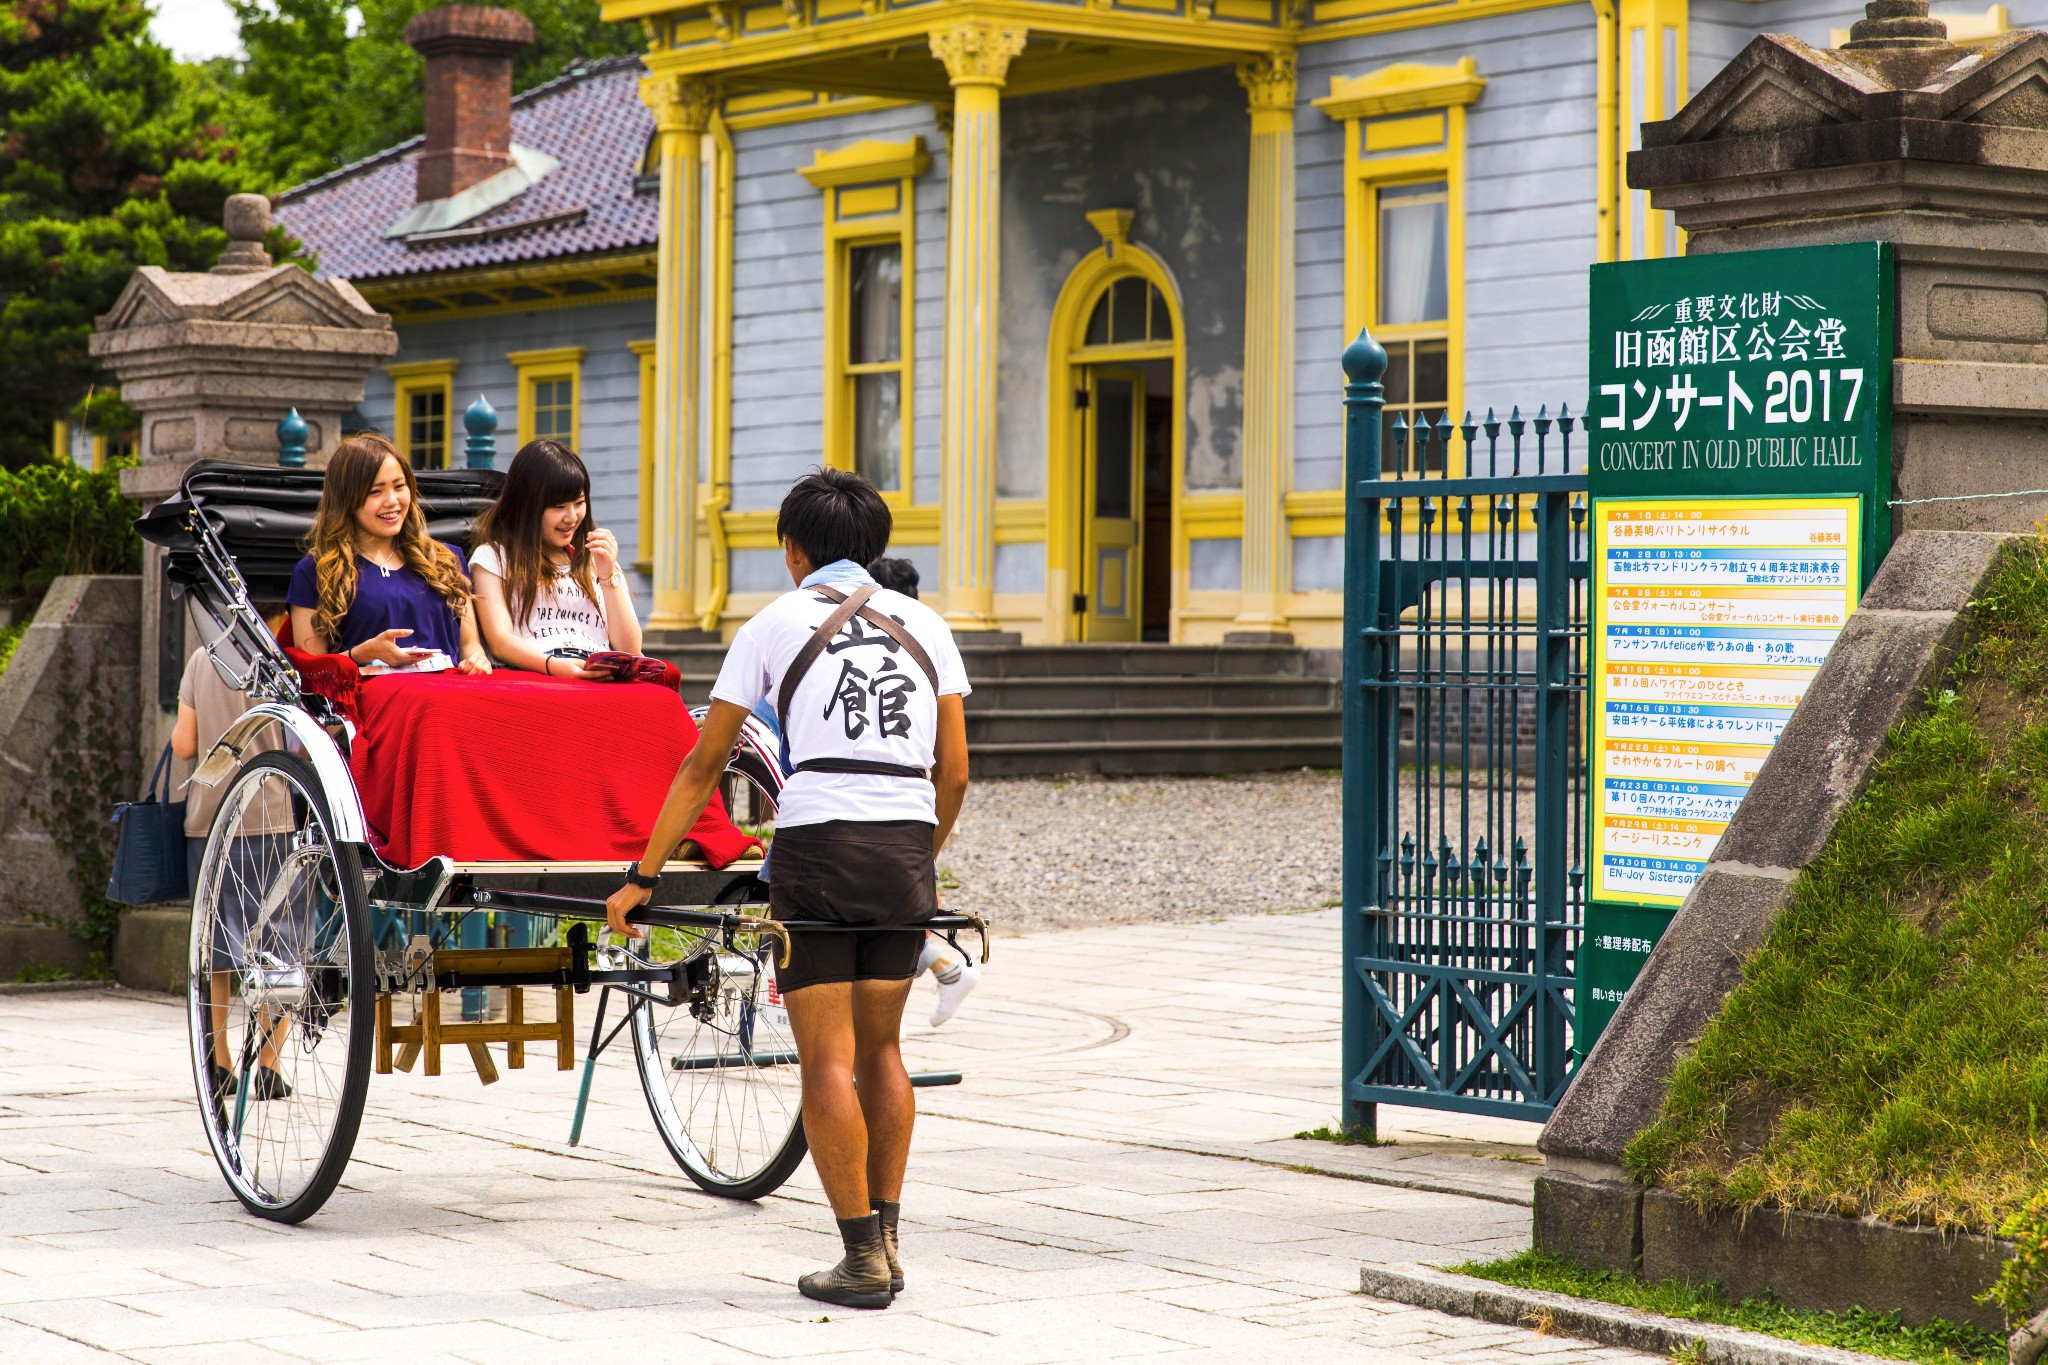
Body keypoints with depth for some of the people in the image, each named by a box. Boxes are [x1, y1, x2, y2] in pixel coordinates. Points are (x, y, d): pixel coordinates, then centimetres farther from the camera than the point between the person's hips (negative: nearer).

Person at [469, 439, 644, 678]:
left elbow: (629, 650, 17)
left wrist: (608, 575, 7)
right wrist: (553, 665, -22)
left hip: (603, 680, 4)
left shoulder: (596, 560, 26)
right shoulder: (493, 557, 13)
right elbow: (500, 642, -1)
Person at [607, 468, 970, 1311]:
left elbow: (703, 767, 8)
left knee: (827, 1059, 0)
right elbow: (954, 774, 12)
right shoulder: (924, 626, 14)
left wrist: (642, 876, 13)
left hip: (817, 845, -4)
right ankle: (883, 1236, 16)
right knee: (881, 1050, 17)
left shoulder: (774, 626, 7)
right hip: (906, 852, 4)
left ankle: (862, 1261, -2)